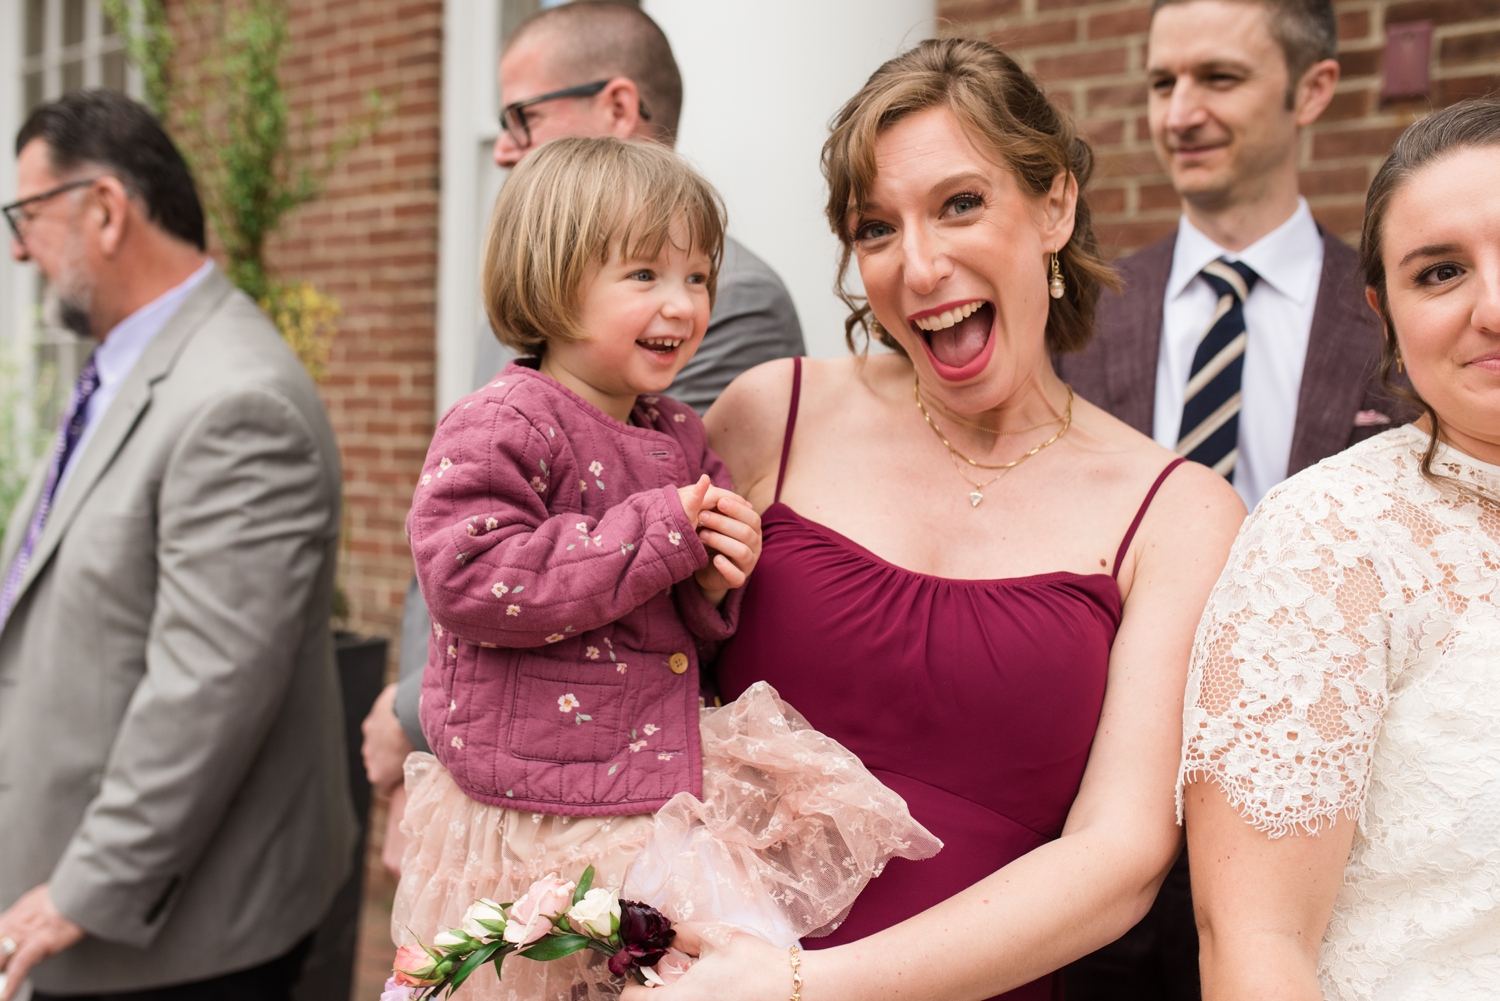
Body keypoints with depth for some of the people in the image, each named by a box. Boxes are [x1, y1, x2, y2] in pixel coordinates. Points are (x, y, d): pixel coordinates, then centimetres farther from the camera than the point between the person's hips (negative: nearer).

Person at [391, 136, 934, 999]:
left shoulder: (681, 438, 9)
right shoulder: (497, 429, -14)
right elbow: (467, 578, -27)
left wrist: (714, 582, -6)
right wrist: (656, 536, -22)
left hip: (663, 785, 7)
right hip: (538, 813, -6)